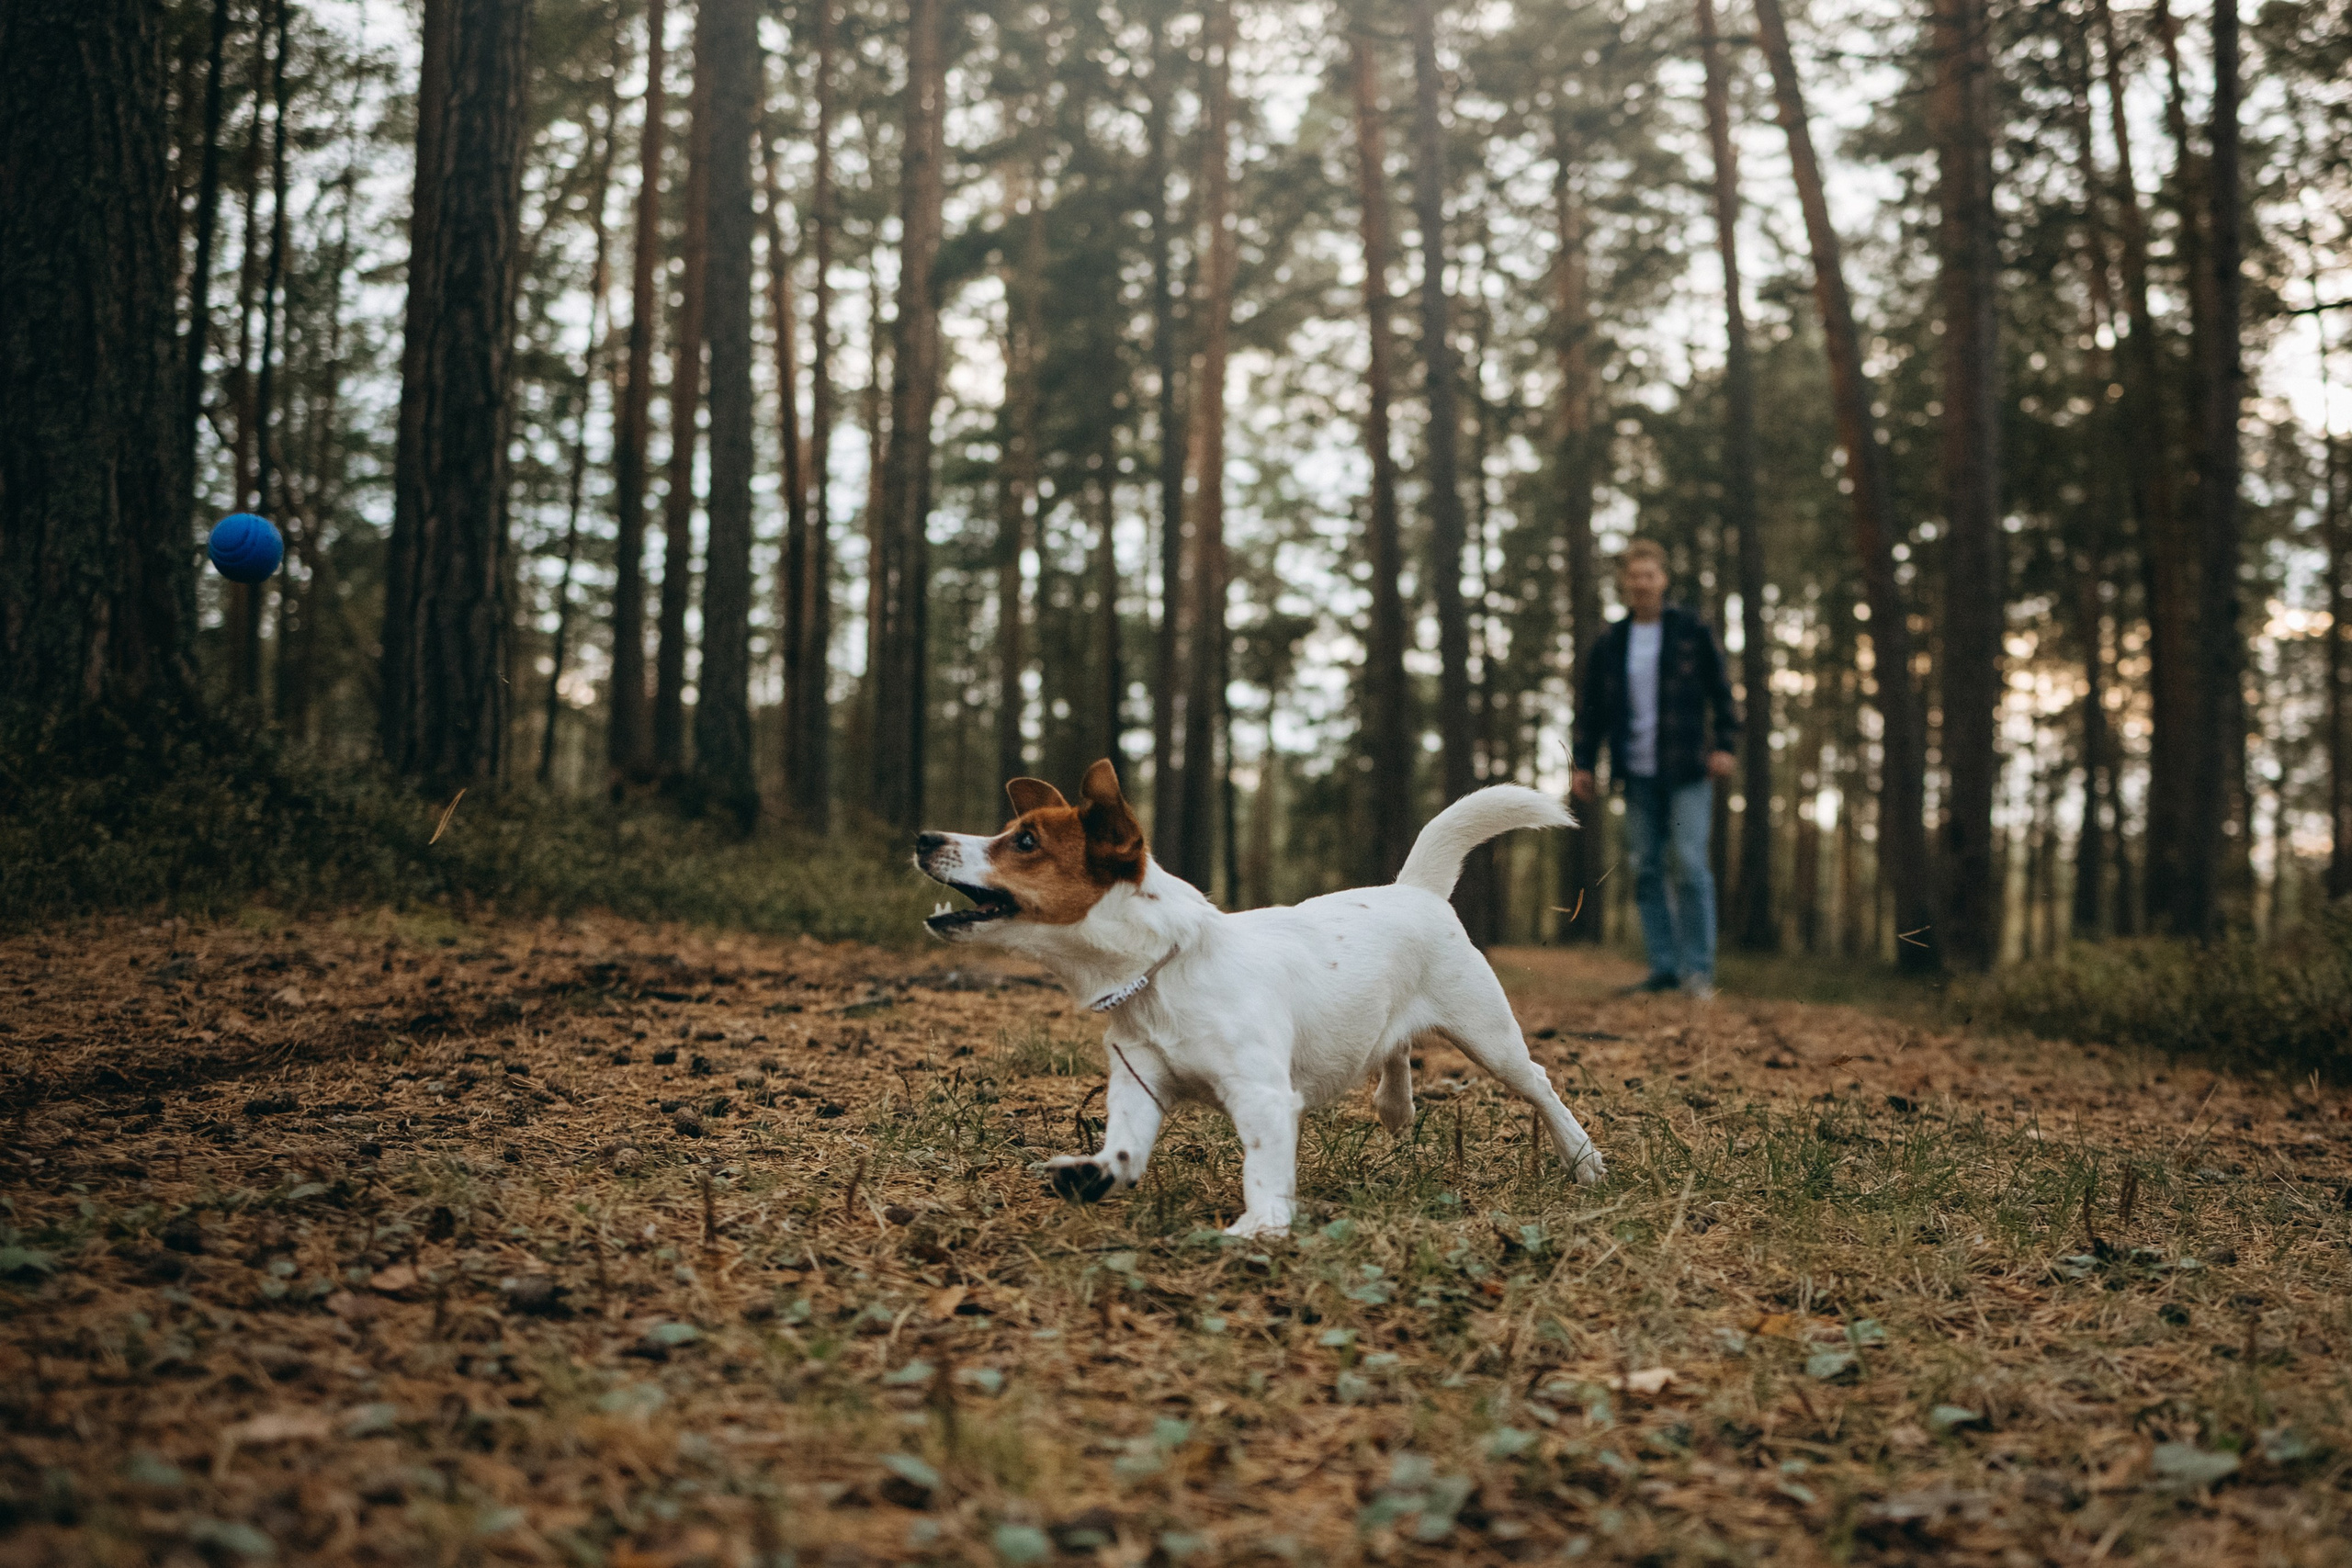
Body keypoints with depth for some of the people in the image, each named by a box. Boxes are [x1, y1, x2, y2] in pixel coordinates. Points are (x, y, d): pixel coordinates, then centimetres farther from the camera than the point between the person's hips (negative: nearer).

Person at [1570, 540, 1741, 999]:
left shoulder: (1692, 631, 2)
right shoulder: (1609, 643, 10)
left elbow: (1721, 690, 4)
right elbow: (1590, 707, 16)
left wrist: (1725, 745, -5)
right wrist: (1584, 763, 10)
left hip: (1687, 773, -4)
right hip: (1637, 773, 4)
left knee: (1689, 866, -10)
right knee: (1648, 870, 3)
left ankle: (1698, 969, -5)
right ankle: (1664, 967, 8)